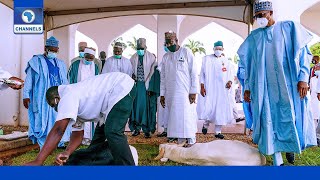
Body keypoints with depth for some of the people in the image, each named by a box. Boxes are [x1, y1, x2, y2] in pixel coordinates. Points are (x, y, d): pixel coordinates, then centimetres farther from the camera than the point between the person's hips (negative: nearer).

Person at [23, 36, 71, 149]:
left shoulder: (60, 63, 16)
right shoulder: (36, 61, 3)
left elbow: (64, 81, 19)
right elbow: (29, 79, -1)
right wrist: (26, 95, -7)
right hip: (43, 98, -4)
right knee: (43, 121, -2)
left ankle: (60, 142, 13)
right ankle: (44, 147, 3)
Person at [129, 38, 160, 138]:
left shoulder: (151, 57, -1)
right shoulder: (133, 58, 10)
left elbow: (154, 73, -6)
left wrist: (151, 88, -12)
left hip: (147, 86, -3)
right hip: (136, 85, 3)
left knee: (147, 107, -1)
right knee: (136, 106, 6)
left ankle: (147, 130, 7)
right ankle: (136, 128, 17)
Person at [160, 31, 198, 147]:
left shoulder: (186, 52, -1)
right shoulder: (165, 57, 12)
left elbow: (193, 73, -4)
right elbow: (163, 77, 14)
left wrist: (193, 91, -10)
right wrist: (162, 94, 9)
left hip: (185, 92, -4)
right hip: (171, 93, 4)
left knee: (186, 114, -5)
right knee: (174, 115, 4)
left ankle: (191, 139, 8)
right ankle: (180, 140, 13)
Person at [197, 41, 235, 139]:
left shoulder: (226, 61, 10)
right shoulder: (207, 59, 3)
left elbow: (231, 73, 13)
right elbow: (202, 74, 1)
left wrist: (230, 81, -9)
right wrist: (202, 87, -7)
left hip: (222, 90, 3)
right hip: (210, 89, -2)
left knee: (221, 109, 3)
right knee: (208, 107, -10)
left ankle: (218, 131, 13)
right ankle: (206, 123, 21)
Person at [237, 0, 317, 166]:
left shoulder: (289, 28, 4)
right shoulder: (254, 37, 9)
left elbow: (303, 53, 1)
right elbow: (248, 65, 11)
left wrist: (303, 78, -10)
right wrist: (247, 87, 7)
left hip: (289, 86, -1)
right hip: (265, 88, 2)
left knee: (292, 118, 4)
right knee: (270, 121, 1)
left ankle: (291, 146, 34)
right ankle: (277, 161, 11)